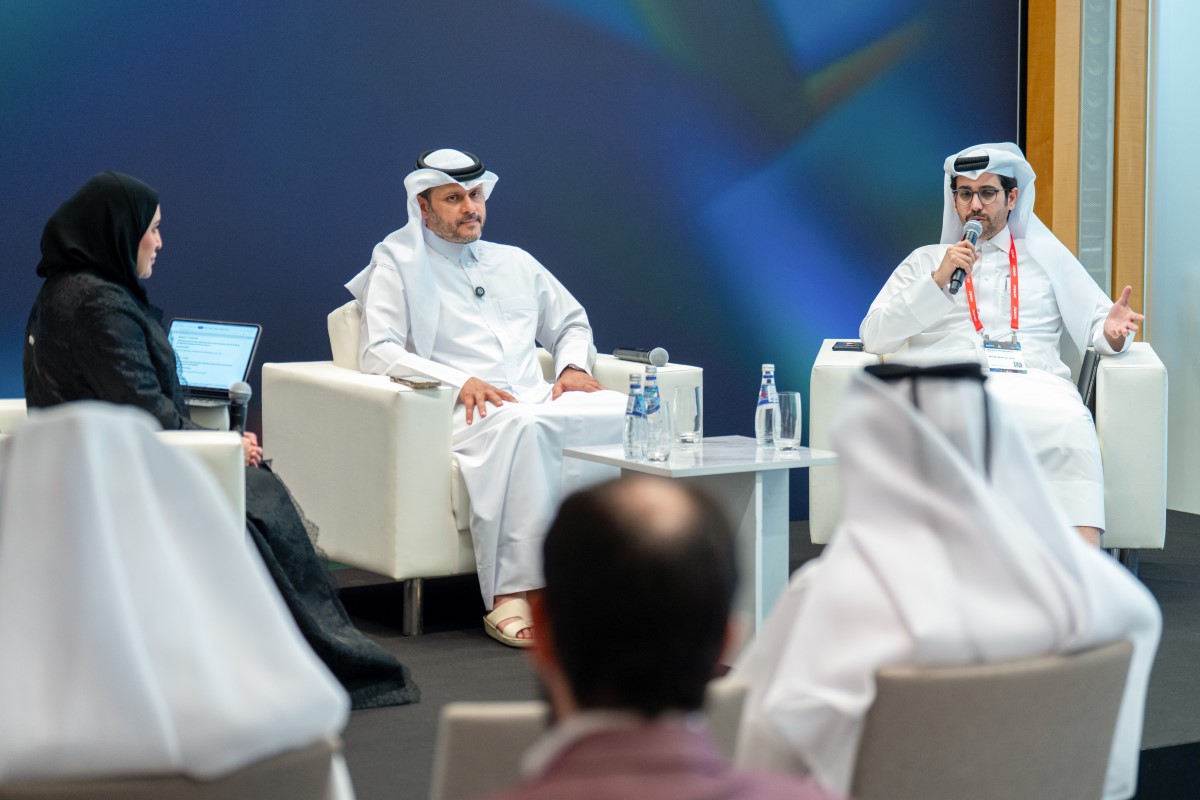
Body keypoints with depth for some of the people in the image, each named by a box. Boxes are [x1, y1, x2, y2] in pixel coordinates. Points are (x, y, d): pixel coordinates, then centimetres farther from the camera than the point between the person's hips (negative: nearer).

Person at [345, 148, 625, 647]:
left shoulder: (516, 263, 27)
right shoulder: (398, 266, 11)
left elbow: (571, 323, 35)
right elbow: (377, 352, -2)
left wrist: (573, 365, 10)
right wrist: (460, 382, -16)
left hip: (537, 399, 5)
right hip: (463, 412, -5)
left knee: (625, 413, -26)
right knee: (520, 424, -41)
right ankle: (510, 596, -43)